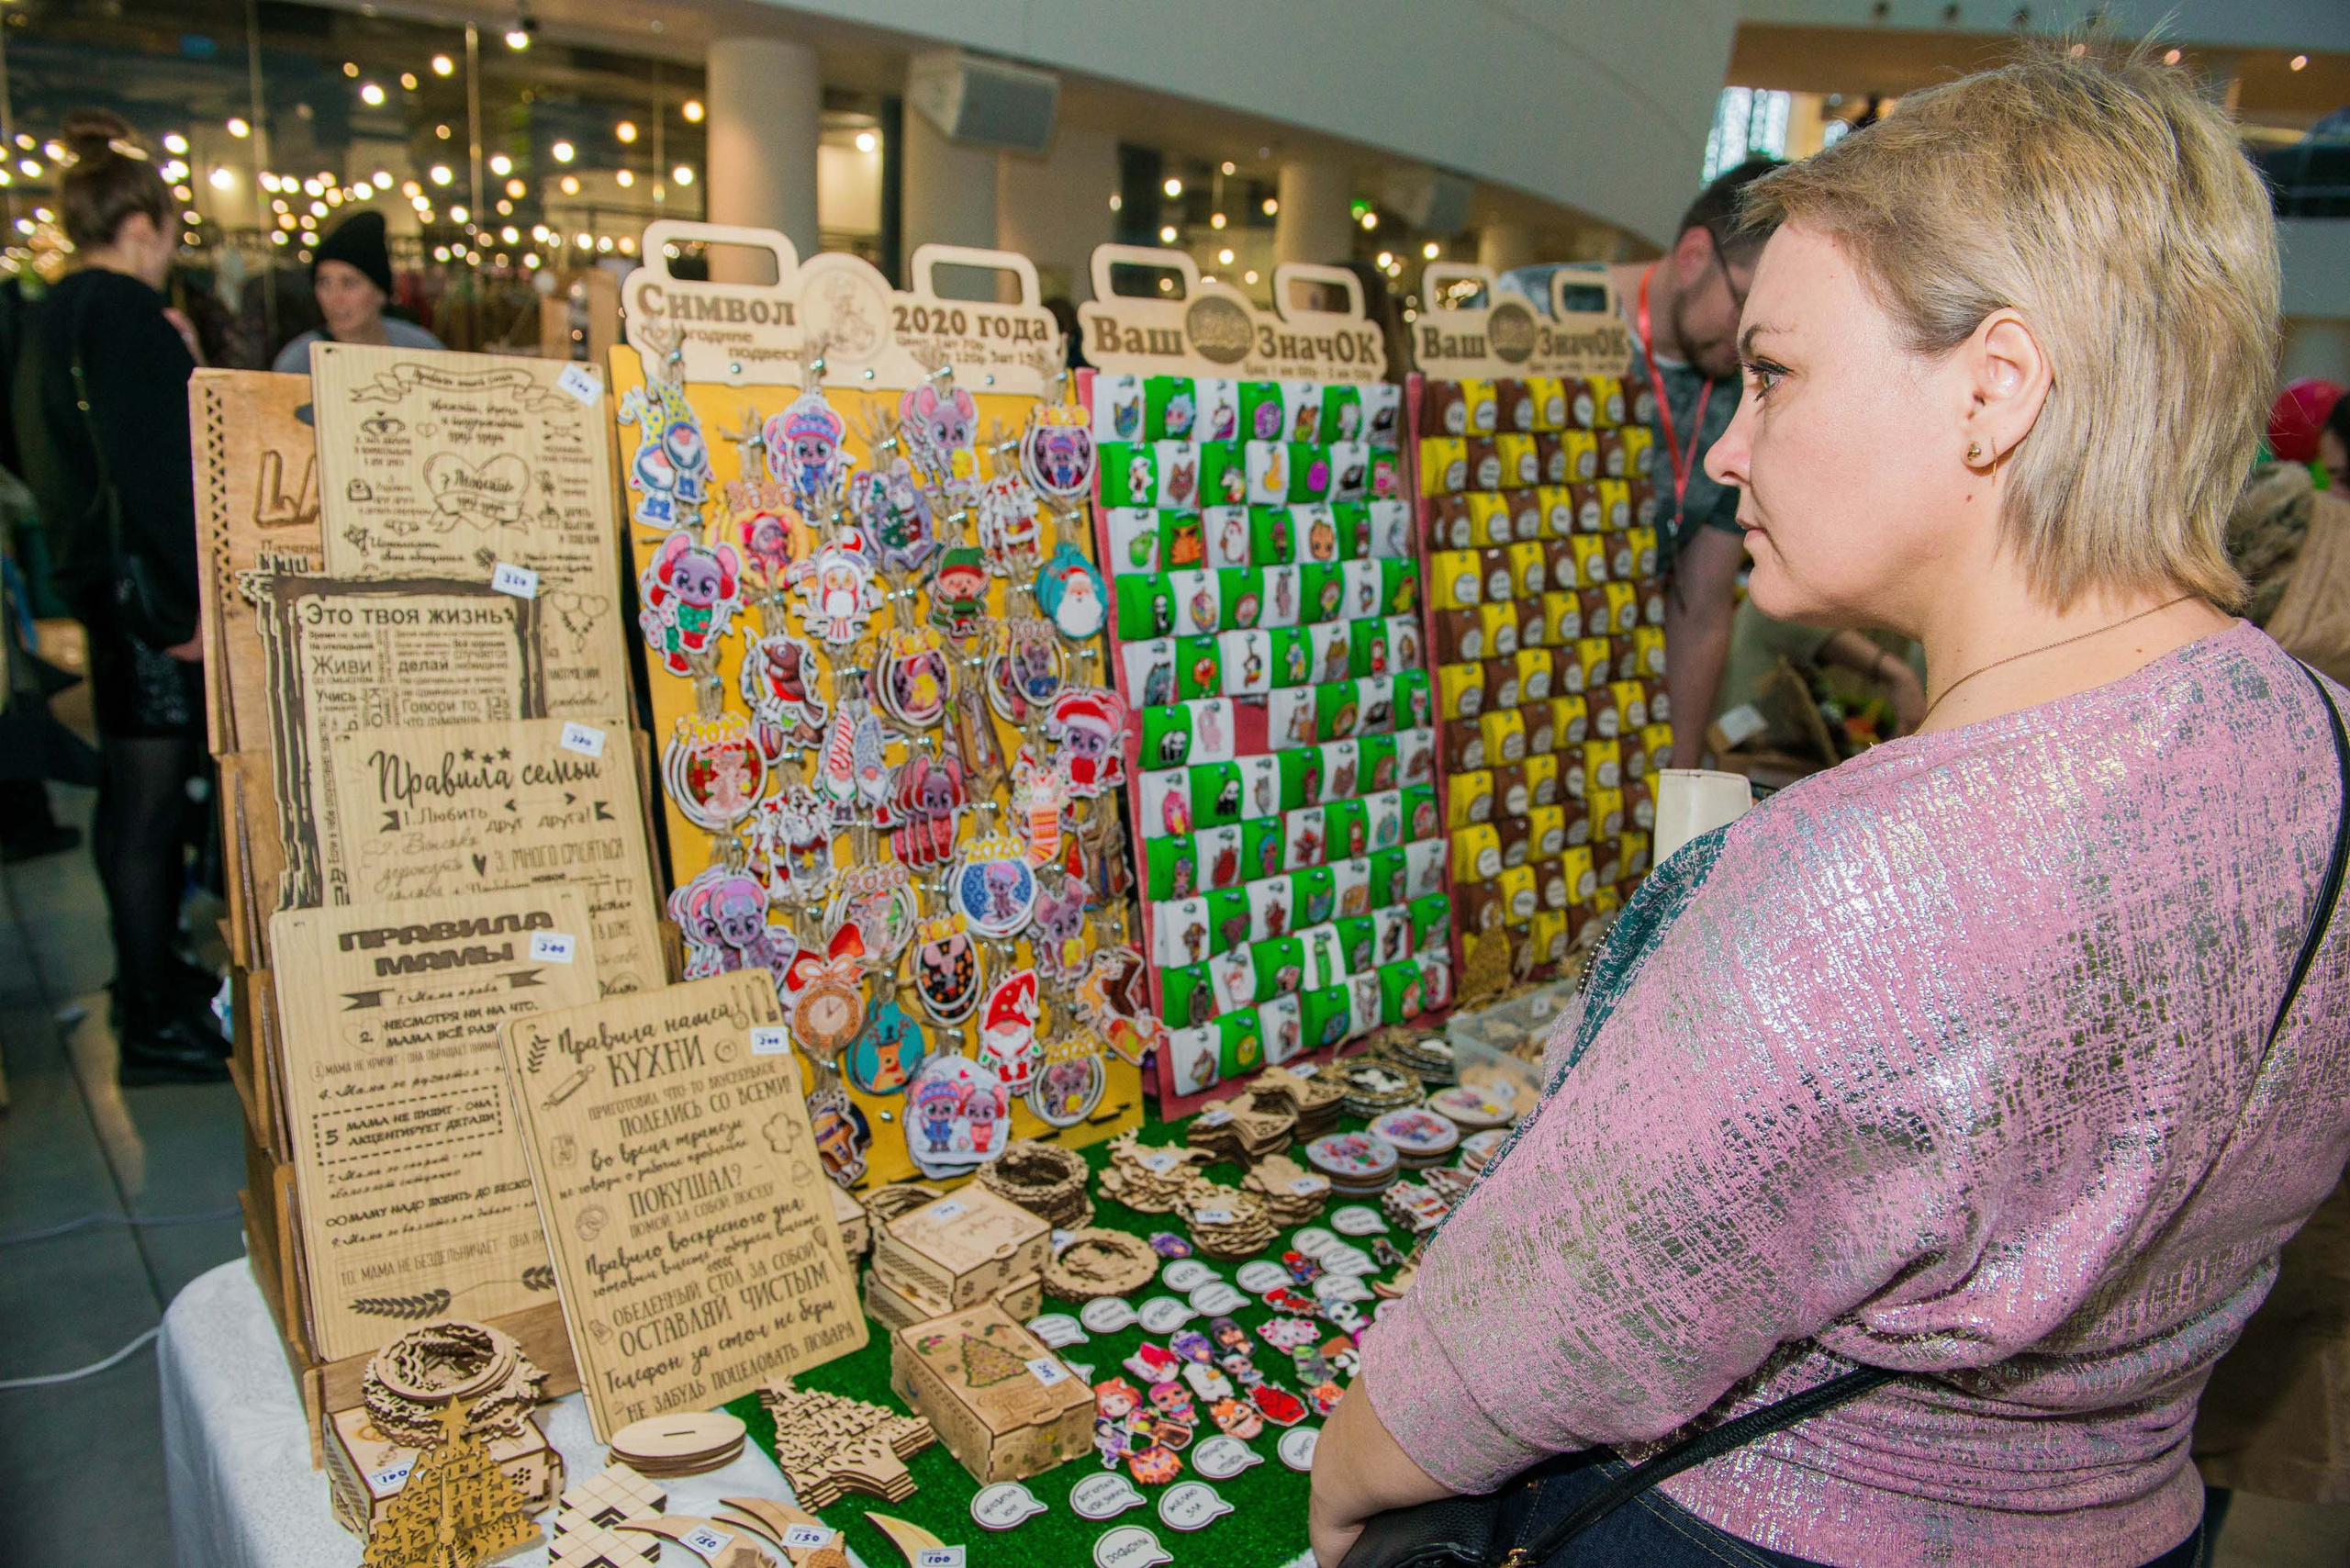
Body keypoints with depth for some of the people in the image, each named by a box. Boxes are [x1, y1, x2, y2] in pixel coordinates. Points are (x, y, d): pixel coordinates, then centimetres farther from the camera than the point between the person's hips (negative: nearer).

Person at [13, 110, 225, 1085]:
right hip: (149, 596, -10)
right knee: (148, 803, -4)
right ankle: (153, 1022, 5)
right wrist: (188, 605, -21)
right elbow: (150, 468, -22)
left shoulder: (56, 317, 15)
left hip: (107, 592, 10)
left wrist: (177, 366, 14)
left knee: (134, 798, 19)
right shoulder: (122, 312, -14)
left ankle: (150, 976, 34)